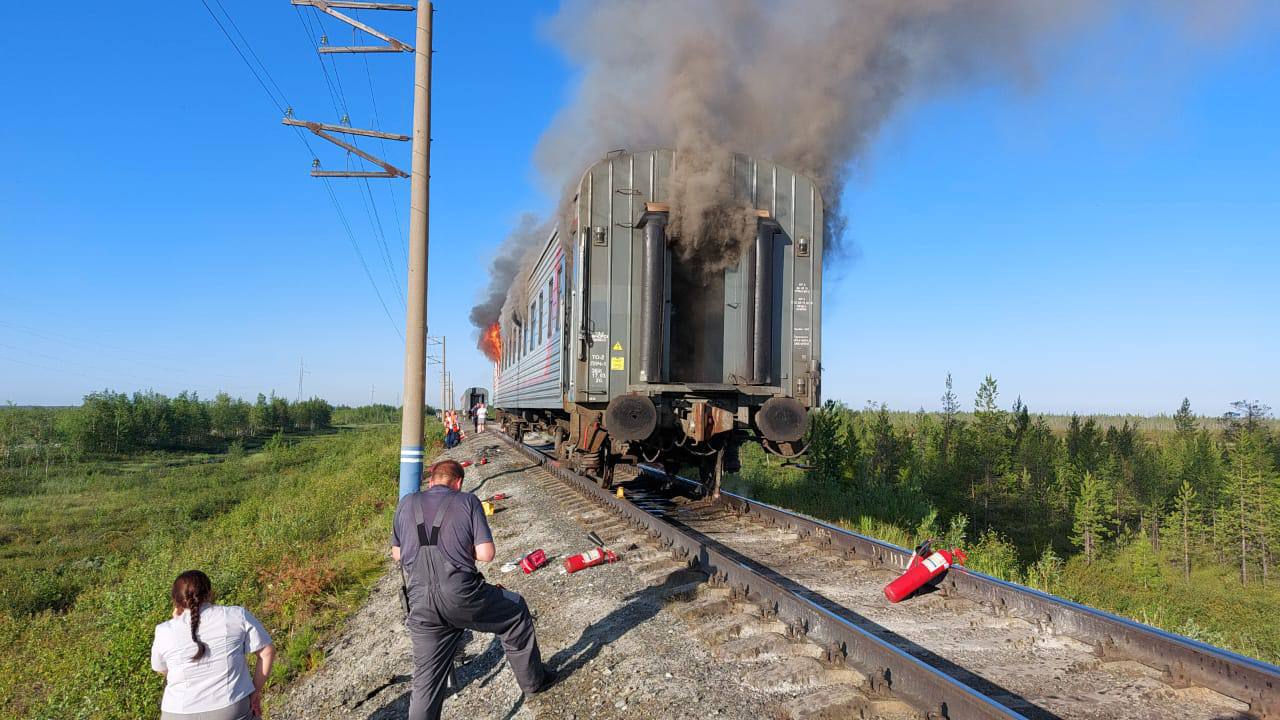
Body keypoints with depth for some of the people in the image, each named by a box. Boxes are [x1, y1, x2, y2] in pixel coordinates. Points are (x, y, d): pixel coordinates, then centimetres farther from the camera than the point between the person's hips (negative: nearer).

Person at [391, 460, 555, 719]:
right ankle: (532, 680, 37)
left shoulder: (406, 503, 12)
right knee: (516, 612, 24)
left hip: (420, 605, 3)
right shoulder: (467, 501, 2)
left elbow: (397, 554, 20)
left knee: (426, 679, 12)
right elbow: (486, 553, -3)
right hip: (462, 594, -2)